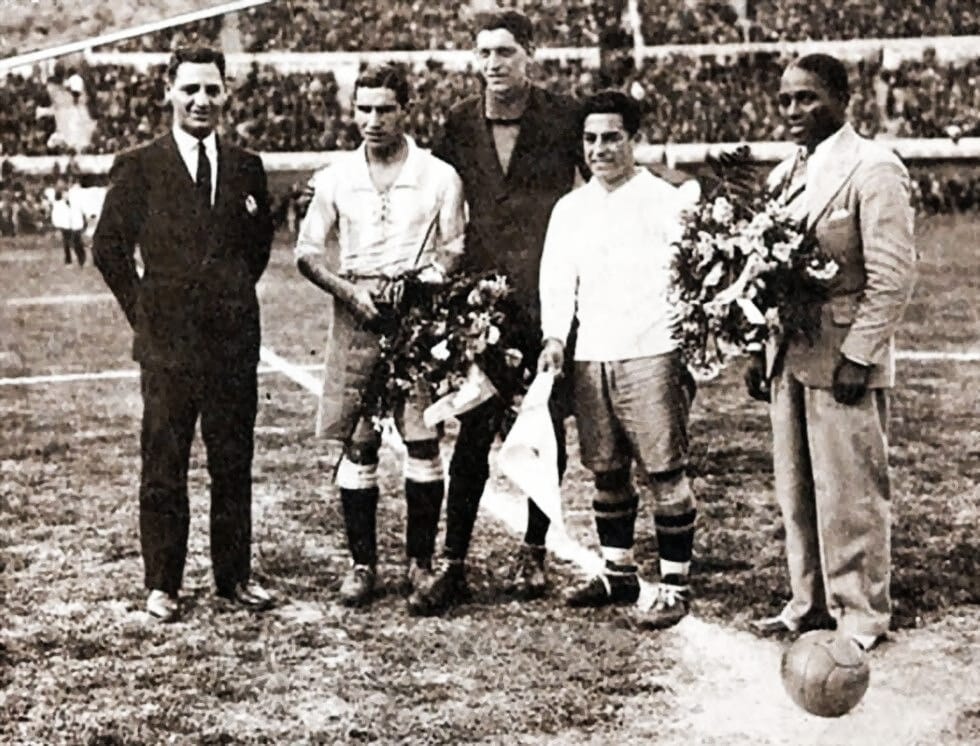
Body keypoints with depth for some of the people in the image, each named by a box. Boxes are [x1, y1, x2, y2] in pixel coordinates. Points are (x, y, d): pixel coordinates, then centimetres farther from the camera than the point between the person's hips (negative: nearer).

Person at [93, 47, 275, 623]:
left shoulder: (247, 169, 9)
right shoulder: (138, 168, -1)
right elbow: (109, 247, 3)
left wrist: (235, 297, 11)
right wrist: (144, 311, 0)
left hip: (235, 339, 3)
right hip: (167, 341, -3)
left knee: (235, 464, 10)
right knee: (163, 467, 3)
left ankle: (235, 575, 21)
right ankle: (163, 583, 13)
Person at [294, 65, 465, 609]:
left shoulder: (439, 177, 4)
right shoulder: (336, 178, 9)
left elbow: (454, 251, 5)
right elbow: (307, 251, 10)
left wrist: (422, 288, -14)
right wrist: (350, 291, -6)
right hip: (356, 316, 2)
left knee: (423, 438, -4)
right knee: (356, 443, 1)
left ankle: (421, 561, 6)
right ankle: (362, 563, 9)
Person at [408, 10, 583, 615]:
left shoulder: (564, 118, -1)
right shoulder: (459, 124, 8)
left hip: (549, 298, -1)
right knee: (474, 432, -2)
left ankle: (534, 553, 23)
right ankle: (453, 564, 3)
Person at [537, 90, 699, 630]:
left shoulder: (666, 202, -1)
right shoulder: (570, 210, 13)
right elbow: (557, 280, 13)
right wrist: (555, 337, -3)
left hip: (652, 356, -5)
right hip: (590, 359, 5)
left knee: (665, 473, -3)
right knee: (606, 473, 12)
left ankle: (675, 585, 4)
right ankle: (618, 573, 25)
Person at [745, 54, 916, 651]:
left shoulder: (873, 169, -10)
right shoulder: (787, 174, 15)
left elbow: (893, 276, -15)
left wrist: (858, 356, -18)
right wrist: (762, 352, 13)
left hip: (843, 362, -8)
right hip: (789, 360, 8)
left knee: (850, 496, 0)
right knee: (796, 493, 13)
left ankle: (861, 618, 11)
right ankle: (810, 603, 26)